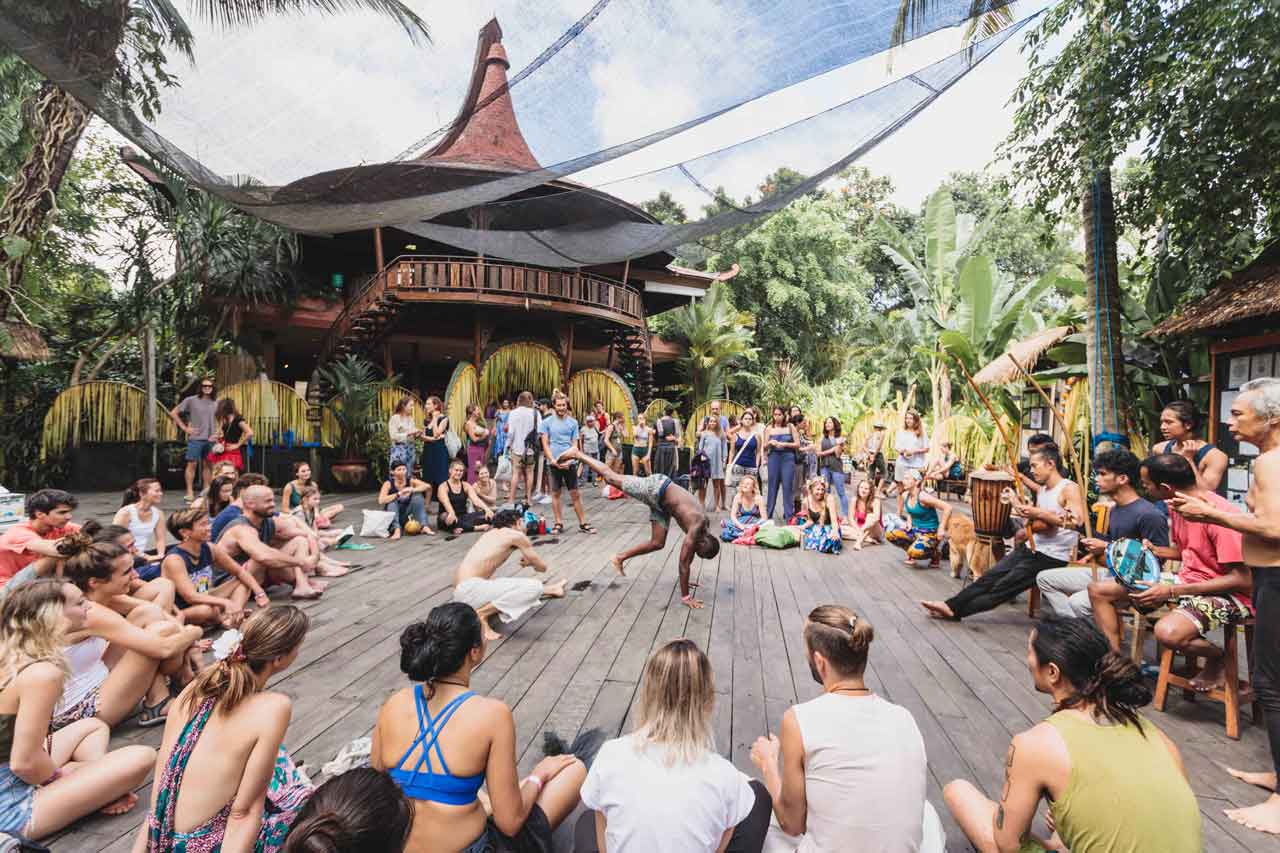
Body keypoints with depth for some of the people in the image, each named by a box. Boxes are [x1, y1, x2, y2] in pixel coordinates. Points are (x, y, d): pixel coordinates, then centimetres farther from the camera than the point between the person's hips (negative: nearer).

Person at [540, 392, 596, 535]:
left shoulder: (573, 422, 4)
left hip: (569, 463, 1)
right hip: (553, 463, 0)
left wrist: (570, 460, -10)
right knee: (555, 493, 8)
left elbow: (575, 444, 4)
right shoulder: (546, 422, 1)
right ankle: (559, 523, 18)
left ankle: (583, 523, 8)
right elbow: (545, 444, -1)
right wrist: (553, 460, -13)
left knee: (575, 493, 2)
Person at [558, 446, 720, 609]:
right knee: (612, 478, 4)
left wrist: (685, 580, 20)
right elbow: (683, 563, -23)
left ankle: (620, 558, 19)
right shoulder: (696, 527, -26)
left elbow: (688, 557, 14)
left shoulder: (705, 526, -4)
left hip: (661, 501, 8)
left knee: (657, 544, 6)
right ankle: (578, 454, 17)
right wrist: (685, 597, -18)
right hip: (656, 487, -8)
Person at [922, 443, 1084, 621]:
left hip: (1053, 557, -7)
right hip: (1031, 548, 7)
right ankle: (951, 605, -8)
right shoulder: (1041, 490, 15)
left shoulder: (1070, 489, -10)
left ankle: (956, 610, -4)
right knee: (989, 577, -4)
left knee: (1003, 587, -7)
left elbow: (1077, 521, -24)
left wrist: (1040, 514, -26)